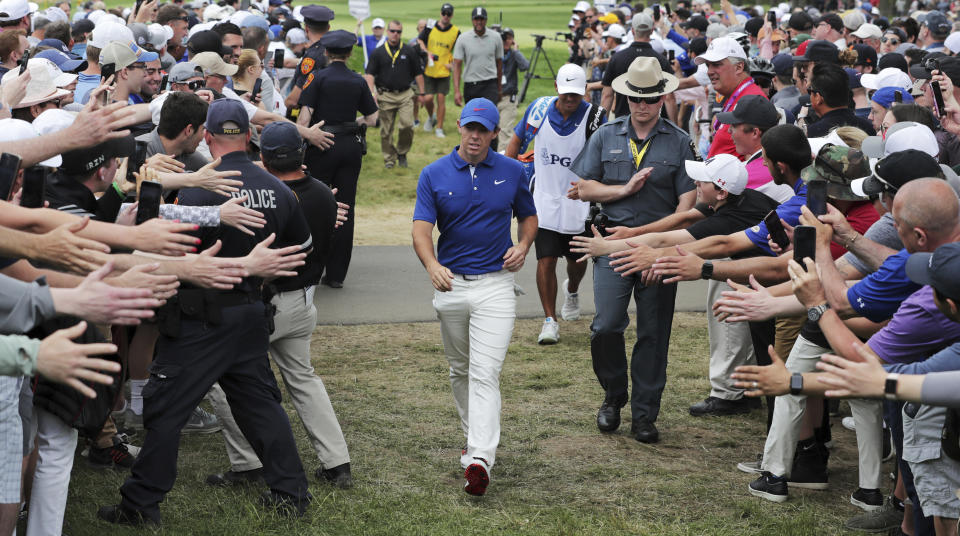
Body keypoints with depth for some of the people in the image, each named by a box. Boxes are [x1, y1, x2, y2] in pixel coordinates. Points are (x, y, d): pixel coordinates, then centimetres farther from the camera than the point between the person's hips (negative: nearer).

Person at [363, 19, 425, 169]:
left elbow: (418, 73, 12)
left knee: (407, 125, -14)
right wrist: (372, 92, -13)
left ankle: (402, 153, 7)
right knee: (386, 130, 3)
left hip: (405, 94, 0)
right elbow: (369, 74, 0)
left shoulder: (409, 51, 7)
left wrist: (421, 93, 11)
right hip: (385, 95, 0)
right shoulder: (378, 53, 4)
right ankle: (389, 158, 16)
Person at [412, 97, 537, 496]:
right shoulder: (434, 174, 0)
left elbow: (528, 216, 17)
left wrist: (523, 246, -5)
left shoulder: (511, 172, 3)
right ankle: (474, 438, 32)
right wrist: (432, 265, -30)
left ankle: (480, 459, -22)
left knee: (485, 374, -13)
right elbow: (421, 229, -10)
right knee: (460, 370, 14)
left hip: (495, 284, -2)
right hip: (451, 284, 2)